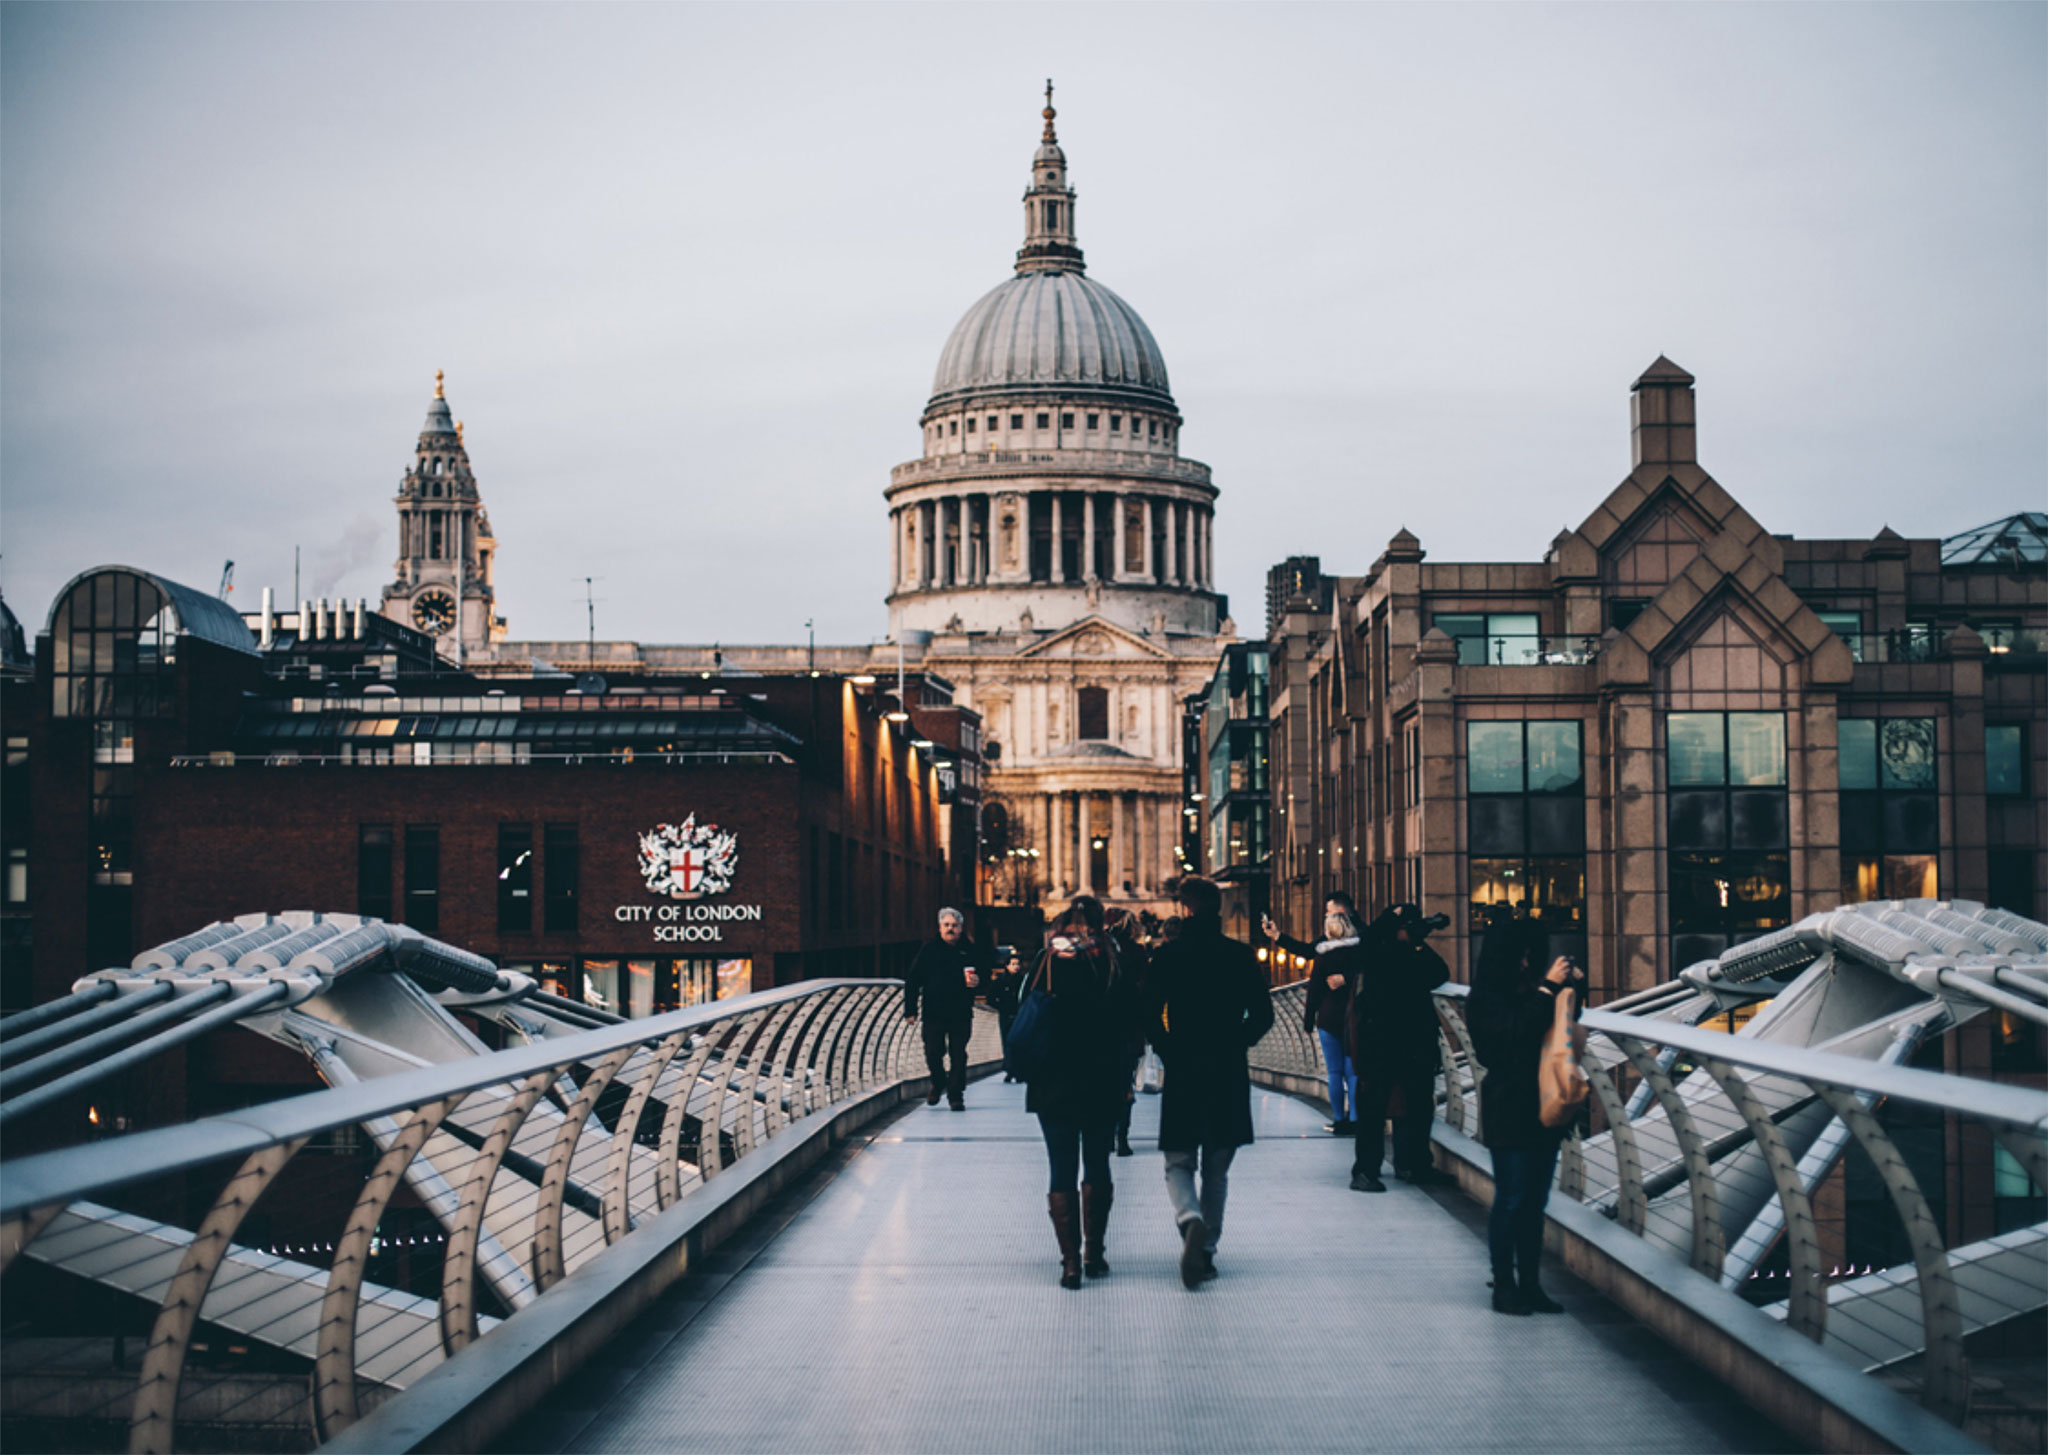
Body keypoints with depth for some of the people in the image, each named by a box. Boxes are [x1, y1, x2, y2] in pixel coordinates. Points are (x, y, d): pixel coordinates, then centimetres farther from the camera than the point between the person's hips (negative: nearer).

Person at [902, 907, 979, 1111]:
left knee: (958, 1054, -1)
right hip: (934, 1012, 0)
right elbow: (913, 981, 2)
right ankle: (938, 1083, 26)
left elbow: (982, 976, 17)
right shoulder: (929, 950, 4)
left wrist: (977, 982, -9)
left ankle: (956, 1095, 7)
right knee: (933, 1053, -2)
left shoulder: (969, 951, 8)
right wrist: (910, 1009, -4)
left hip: (961, 1014, 0)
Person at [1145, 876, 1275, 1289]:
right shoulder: (1241, 955, 0)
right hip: (1229, 1076, 2)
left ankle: (1191, 1221, -23)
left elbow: (1150, 1015, -7)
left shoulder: (1166, 955, -5)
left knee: (1179, 1163, 6)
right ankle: (1207, 1250, 15)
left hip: (1182, 1073, -2)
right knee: (1216, 1169, 14)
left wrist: (1170, 1052, 7)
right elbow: (1262, 1016, 0)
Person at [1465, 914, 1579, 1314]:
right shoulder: (1486, 1001, -8)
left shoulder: (1532, 991, 8)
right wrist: (1549, 989, -19)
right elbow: (1517, 1032, -23)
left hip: (1542, 1108, 6)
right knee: (1511, 1199, -2)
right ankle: (1503, 1285, 5)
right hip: (1509, 1112, -6)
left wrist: (1568, 988, -1)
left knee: (1535, 1201, 10)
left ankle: (1530, 1284, 16)